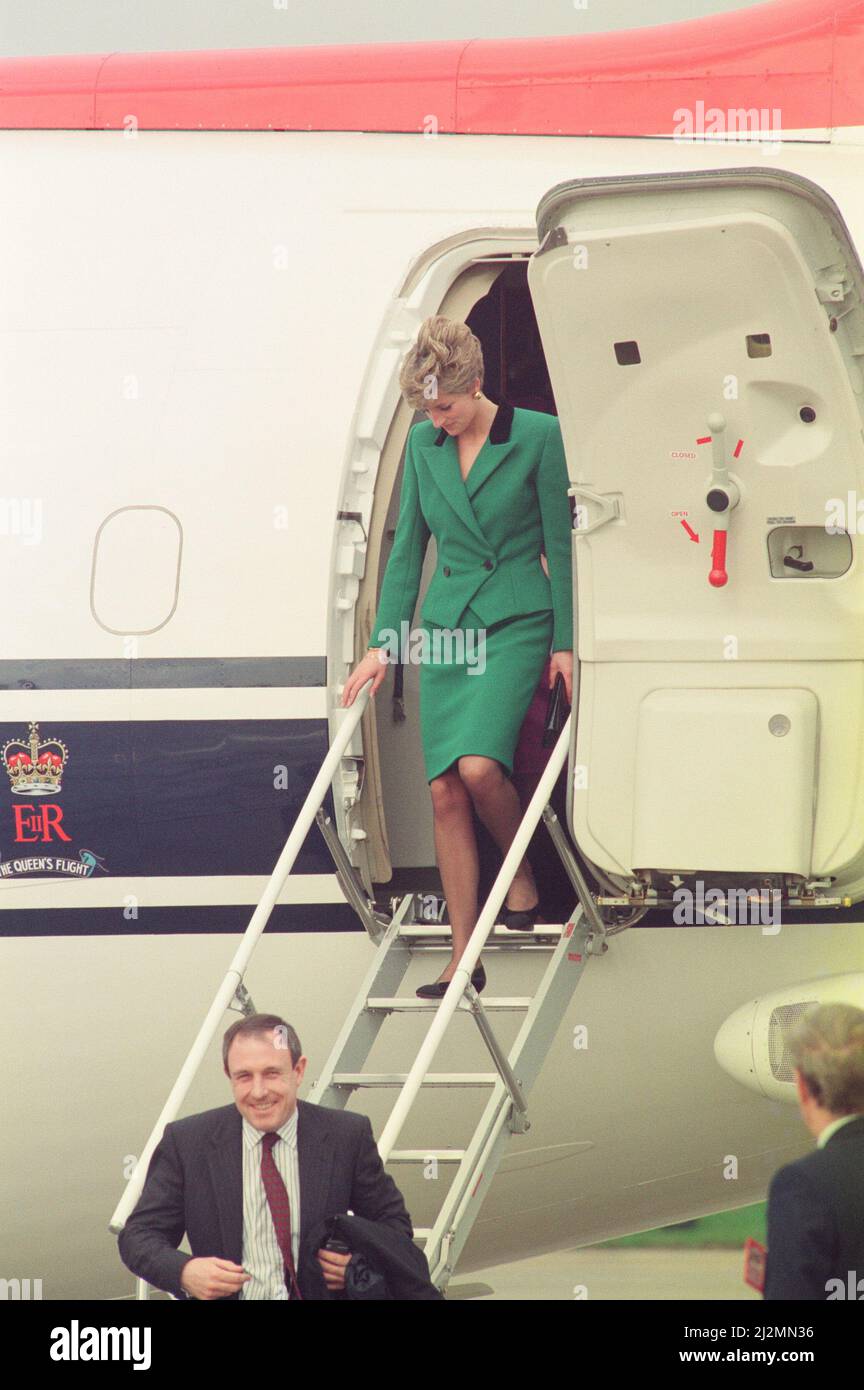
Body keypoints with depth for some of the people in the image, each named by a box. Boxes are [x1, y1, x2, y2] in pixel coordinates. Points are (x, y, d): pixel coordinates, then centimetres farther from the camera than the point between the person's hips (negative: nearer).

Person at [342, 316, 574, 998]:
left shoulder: (538, 437, -7)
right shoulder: (424, 444, 6)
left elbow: (560, 544, -4)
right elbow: (408, 545, 12)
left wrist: (565, 643, -5)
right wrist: (383, 643, 7)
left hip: (514, 622, -5)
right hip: (445, 625, 5)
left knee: (478, 764, -24)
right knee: (445, 789, -2)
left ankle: (523, 873, 7)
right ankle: (463, 958, 1)